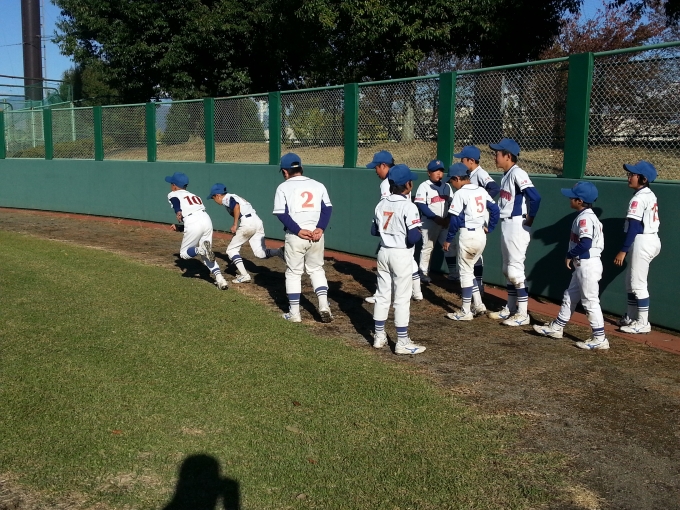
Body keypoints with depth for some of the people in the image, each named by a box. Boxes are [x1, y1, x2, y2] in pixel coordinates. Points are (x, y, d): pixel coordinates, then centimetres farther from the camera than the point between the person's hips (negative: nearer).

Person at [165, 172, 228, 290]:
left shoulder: (173, 194, 17)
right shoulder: (194, 196, 34)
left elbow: (175, 200, -10)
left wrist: (178, 212, -28)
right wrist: (179, 228, 39)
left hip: (193, 225, -6)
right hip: (207, 221, 6)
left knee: (184, 253, 14)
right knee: (206, 256, 16)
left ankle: (202, 249, -17)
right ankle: (220, 279, -3)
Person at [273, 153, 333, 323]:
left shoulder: (284, 187, 0)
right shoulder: (318, 185, 9)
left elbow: (281, 213, -10)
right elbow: (327, 208, -1)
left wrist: (298, 231, -13)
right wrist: (320, 229, -11)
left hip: (294, 237, -3)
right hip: (316, 236, 3)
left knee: (293, 273, 10)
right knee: (316, 269, 18)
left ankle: (294, 313, 12)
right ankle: (324, 305, 5)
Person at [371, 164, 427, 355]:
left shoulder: (381, 204, 3)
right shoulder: (409, 207, -17)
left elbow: (374, 231, 10)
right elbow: (413, 238, -20)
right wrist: (418, 231, 0)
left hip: (383, 252, 6)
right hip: (401, 255, -6)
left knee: (382, 294, 14)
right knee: (402, 298, 0)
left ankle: (379, 336, 23)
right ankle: (402, 342, 6)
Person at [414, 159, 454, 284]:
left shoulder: (447, 186, 10)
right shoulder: (424, 186, -8)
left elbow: (451, 203, 10)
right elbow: (421, 205, -16)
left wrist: (448, 218, -7)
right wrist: (436, 218, -21)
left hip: (445, 222, 5)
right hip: (429, 222, -5)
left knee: (450, 246, 4)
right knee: (427, 247, 3)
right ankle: (423, 272, 14)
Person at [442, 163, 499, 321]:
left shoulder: (460, 193, -12)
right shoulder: (482, 191, 9)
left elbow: (455, 220, -13)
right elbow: (495, 210, 10)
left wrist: (448, 239, -4)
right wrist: (489, 229, 18)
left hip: (467, 235, -7)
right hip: (481, 234, 7)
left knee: (465, 272, 3)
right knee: (468, 270, 20)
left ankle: (466, 312, 10)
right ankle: (478, 305, 20)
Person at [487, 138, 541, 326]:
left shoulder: (517, 173, -17)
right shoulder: (506, 175, 11)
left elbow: (535, 197, -28)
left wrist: (530, 219, -16)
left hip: (517, 226, -10)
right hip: (506, 225, 10)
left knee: (515, 270, -6)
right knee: (507, 269, 16)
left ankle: (523, 314, 2)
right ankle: (510, 309, 27)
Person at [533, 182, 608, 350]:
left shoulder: (584, 218, -18)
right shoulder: (588, 216, 12)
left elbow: (585, 243, -28)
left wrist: (570, 255, -14)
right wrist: (573, 257, 11)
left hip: (588, 265, -11)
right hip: (582, 265, 11)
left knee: (590, 301, -4)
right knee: (570, 296, 18)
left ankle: (600, 339, 2)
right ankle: (556, 327, 30)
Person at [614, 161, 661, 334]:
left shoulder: (639, 198, -17)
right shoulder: (650, 195, 12)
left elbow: (633, 227, -21)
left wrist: (623, 250, -21)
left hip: (643, 241, -10)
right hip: (651, 239, 10)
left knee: (638, 284, -3)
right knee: (630, 281, 18)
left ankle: (643, 323, 3)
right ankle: (632, 317, 28)